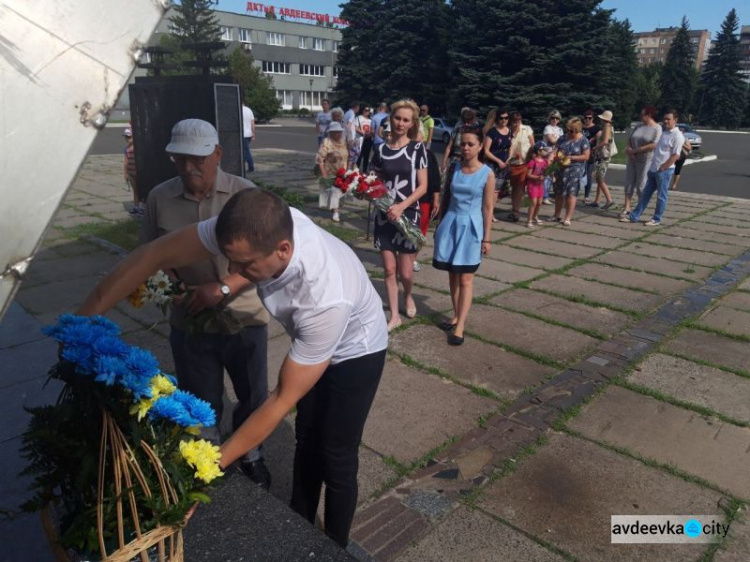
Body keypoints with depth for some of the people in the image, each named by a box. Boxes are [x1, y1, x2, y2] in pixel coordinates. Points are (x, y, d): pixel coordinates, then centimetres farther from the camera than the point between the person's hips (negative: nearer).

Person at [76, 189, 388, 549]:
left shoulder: (326, 299, -46)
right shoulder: (255, 229, -32)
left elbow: (284, 399, -35)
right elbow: (156, 255, -24)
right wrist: (83, 319, -23)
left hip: (355, 352, -5)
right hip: (309, 343, 6)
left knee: (336, 459, 6)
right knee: (306, 441, 19)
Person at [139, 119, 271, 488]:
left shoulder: (244, 193, -11)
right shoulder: (159, 198, -4)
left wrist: (223, 288, -25)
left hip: (244, 320, -1)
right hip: (189, 323, 2)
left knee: (253, 398, 17)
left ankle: (251, 457, 45)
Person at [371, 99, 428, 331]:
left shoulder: (417, 148, -4)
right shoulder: (381, 150, 4)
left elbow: (422, 186, -7)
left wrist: (402, 206, -20)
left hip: (408, 214, -2)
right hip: (384, 215, 2)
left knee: (405, 271, 1)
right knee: (389, 269, 5)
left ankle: (408, 296, 35)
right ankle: (394, 316, 19)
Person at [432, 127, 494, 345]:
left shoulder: (487, 174, -5)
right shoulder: (454, 169, 4)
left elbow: (488, 208, -4)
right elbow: (446, 198, 11)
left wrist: (486, 238, -6)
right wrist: (440, 225, 11)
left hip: (471, 227, -3)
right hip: (450, 224, 4)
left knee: (466, 279, -1)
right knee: (453, 275, 11)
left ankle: (460, 326, 0)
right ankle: (456, 316, 26)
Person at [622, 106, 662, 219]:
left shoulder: (657, 128, -8)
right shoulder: (639, 126, 12)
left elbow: (654, 145, -18)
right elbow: (629, 138, 12)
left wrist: (635, 150, -17)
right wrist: (629, 149, -9)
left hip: (646, 161, -6)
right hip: (632, 159, 6)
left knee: (641, 186, 0)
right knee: (629, 184, 2)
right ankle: (627, 209, 4)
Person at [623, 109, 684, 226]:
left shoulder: (677, 135, -11)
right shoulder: (662, 131, 12)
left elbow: (676, 156, -16)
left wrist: (662, 167, -16)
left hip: (665, 170, -8)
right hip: (653, 168, 8)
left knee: (661, 196, 3)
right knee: (646, 194, 11)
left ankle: (656, 219, 12)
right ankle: (634, 216, 15)